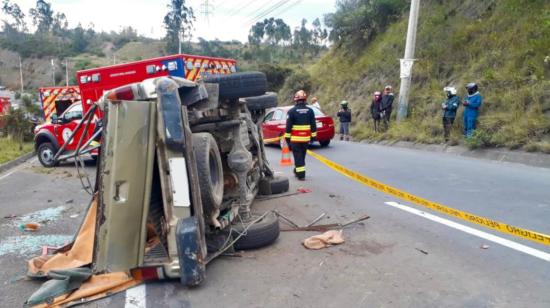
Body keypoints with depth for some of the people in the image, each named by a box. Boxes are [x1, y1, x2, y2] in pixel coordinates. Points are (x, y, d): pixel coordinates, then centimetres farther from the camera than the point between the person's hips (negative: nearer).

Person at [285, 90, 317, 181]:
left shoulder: (292, 111, -9)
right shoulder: (310, 111, 2)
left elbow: (288, 126, -8)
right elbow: (313, 125, 5)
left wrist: (287, 137, -2)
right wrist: (313, 136, 12)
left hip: (295, 138, -4)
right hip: (306, 138, 4)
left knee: (298, 156, 0)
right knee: (302, 156, 18)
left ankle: (300, 174, -3)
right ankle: (297, 171, 33)